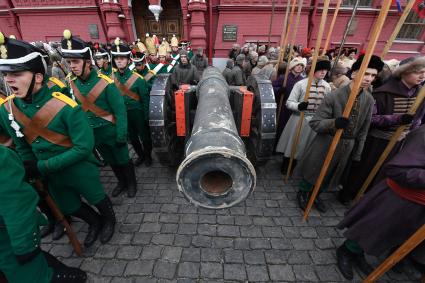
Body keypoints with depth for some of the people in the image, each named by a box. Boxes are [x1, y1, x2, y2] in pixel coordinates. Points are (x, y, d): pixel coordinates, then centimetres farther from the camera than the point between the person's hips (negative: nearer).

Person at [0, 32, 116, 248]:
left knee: (97, 198, 19)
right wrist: (28, 168, -9)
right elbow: (22, 145, 7)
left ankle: (109, 220, 50)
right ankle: (95, 222, 55)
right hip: (52, 176, 6)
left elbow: (84, 147, -27)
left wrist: (42, 167, -24)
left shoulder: (66, 107, -27)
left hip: (80, 171, -6)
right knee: (70, 208, 26)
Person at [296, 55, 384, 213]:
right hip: (326, 144, -5)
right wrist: (334, 122, -37)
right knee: (313, 173, 12)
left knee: (330, 176, 21)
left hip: (347, 147, 5)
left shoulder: (369, 100, -1)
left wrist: (357, 154, 8)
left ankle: (316, 195, 47)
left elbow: (363, 130, 7)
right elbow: (314, 123, -19)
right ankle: (302, 193, 40)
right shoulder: (334, 96, -19)